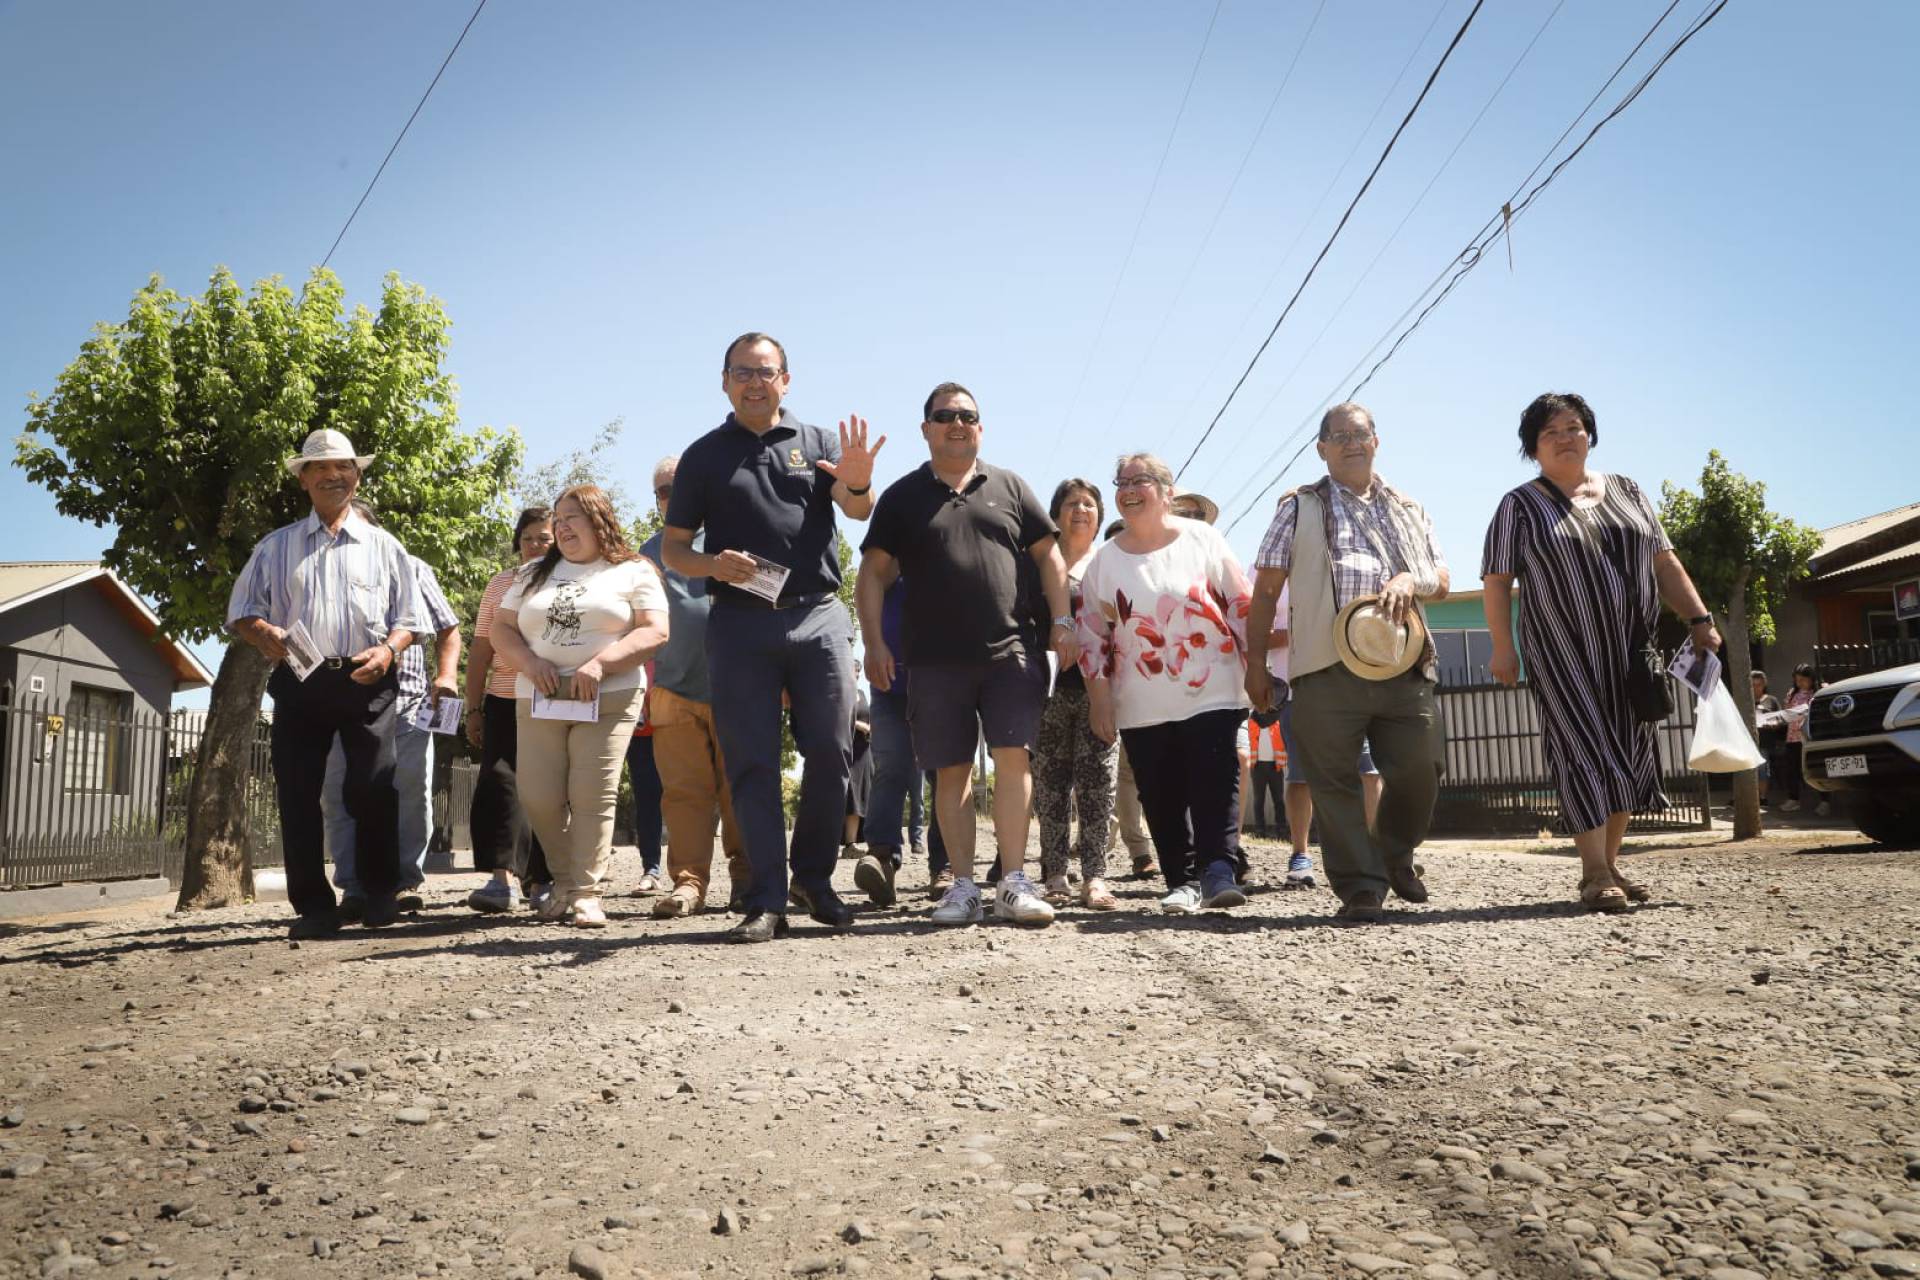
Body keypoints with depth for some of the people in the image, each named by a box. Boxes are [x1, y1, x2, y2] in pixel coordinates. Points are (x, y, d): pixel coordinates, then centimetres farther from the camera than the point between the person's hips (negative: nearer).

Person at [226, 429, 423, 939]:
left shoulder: (383, 546, 15)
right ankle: (313, 906, 8)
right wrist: (264, 634, -10)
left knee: (374, 788, -8)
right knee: (298, 794, -1)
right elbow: (242, 611, 13)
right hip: (300, 681, 2)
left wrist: (388, 650, -9)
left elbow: (407, 618, 12)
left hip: (367, 681, -1)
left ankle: (379, 894, 10)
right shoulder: (276, 546, 17)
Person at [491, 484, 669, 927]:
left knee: (593, 795, -11)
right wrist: (530, 662, -6)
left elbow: (654, 632, -4)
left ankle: (585, 893, -5)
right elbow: (502, 629, 15)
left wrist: (599, 663, -17)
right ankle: (564, 881, 16)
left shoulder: (634, 572, 6)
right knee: (538, 798, -3)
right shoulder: (534, 574, 20)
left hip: (608, 699, -4)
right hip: (539, 700, 4)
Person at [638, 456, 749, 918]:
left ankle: (745, 877, 11)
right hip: (674, 690, 3)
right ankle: (688, 880, 2)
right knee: (684, 791, -1)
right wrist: (647, 687, 13)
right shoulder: (650, 551, 16)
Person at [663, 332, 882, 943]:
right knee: (752, 764, 0)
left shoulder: (817, 442, 13)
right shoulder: (704, 455, 13)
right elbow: (672, 549, 12)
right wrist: (713, 565, -10)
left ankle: (815, 876, 19)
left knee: (831, 753, 1)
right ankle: (767, 901, 4)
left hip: (818, 616, 1)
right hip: (741, 623, 0)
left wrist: (857, 484, -27)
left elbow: (859, 511, -3)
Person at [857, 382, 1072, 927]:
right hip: (935, 659, 0)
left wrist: (1062, 622, 4)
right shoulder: (902, 496, 10)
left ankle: (1013, 883, -3)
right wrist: (874, 642, -3)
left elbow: (1048, 556, 14)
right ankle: (963, 887, 8)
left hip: (1011, 651, 0)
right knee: (951, 772, 2)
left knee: (1014, 759, -8)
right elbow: (873, 572, 7)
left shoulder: (1009, 487, 13)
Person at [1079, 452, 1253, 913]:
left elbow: (1241, 607, 2)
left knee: (1215, 786, -9)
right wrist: (1099, 696, 2)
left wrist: (1256, 669, -2)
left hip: (1212, 692, -2)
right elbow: (1091, 633, 8)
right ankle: (1182, 881, 12)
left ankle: (1218, 871, -8)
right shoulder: (1104, 560, 7)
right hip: (1142, 706, 3)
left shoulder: (1202, 538, 1)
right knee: (1162, 798, 4)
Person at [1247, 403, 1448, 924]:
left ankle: (1394, 854, 30)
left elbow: (1442, 579, 21)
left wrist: (1411, 579, -3)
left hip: (1403, 664, 3)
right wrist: (1256, 660, -1)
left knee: (1419, 772, 2)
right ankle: (1361, 888, 5)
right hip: (1327, 667, -3)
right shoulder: (1300, 507, 11)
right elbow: (1266, 588, 7)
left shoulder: (1408, 510, 22)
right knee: (1335, 783, -4)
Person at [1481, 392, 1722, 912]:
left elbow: (1664, 563, 15)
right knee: (1586, 752, -10)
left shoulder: (1626, 492, 15)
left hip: (1631, 650, 5)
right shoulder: (1520, 506, 2)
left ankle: (1610, 864, 17)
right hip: (1564, 655, -5)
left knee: (1628, 755, 7)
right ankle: (1595, 875, -8)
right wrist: (1503, 648, -11)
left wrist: (1698, 618, 4)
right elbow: (1497, 581, -3)